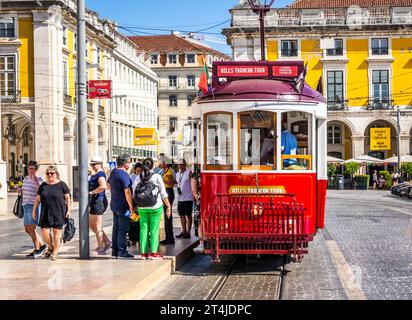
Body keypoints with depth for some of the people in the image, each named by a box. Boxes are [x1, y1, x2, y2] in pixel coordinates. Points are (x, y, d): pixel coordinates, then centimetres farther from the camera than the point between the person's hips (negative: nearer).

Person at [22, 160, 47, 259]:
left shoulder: (39, 179, -7)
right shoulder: (26, 178, 14)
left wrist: (36, 181, -27)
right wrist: (21, 190, 7)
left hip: (34, 205, -8)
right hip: (26, 205, 8)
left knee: (31, 228, -14)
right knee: (27, 229, 11)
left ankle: (37, 251, -7)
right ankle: (42, 245, 24)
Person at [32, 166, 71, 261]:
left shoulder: (62, 185, 0)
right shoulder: (43, 186, 9)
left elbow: (68, 198, 1)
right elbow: (37, 199, 14)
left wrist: (68, 210, -6)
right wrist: (34, 210, 11)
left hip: (58, 213, -3)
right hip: (45, 213, 3)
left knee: (57, 232, -1)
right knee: (44, 232, -4)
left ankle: (55, 252, 11)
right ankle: (50, 247, 23)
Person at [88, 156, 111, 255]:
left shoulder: (100, 174, -16)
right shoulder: (95, 175, 15)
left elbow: (103, 186, -34)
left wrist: (92, 192, -23)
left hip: (98, 202, -11)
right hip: (93, 202, 11)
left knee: (97, 227, -2)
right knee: (91, 225, 16)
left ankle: (101, 249, 8)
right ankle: (107, 242, 20)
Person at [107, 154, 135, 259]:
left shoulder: (113, 172, 11)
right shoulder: (123, 174, -19)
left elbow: (108, 184, 28)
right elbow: (127, 192, -23)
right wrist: (131, 207, -20)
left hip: (114, 204, 10)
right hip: (123, 206, -9)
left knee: (116, 228, 14)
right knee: (123, 229, -5)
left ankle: (114, 251, 18)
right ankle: (121, 251, -4)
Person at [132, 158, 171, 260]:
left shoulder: (138, 177, 4)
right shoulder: (157, 176, -5)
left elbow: (134, 193, 6)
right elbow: (163, 193, -4)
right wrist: (168, 205, 2)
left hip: (142, 208, 3)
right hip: (155, 206, -3)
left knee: (143, 229, 7)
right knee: (154, 230, 1)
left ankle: (143, 252, 8)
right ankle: (154, 253, -1)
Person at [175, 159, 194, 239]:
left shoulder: (189, 173, -5)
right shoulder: (177, 174, 15)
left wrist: (194, 195, -15)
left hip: (188, 198, -6)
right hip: (180, 198, 7)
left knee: (188, 215, -1)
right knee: (182, 215, 10)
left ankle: (188, 232, 3)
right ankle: (183, 231, 17)